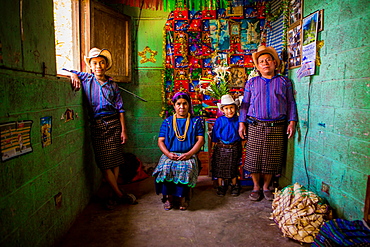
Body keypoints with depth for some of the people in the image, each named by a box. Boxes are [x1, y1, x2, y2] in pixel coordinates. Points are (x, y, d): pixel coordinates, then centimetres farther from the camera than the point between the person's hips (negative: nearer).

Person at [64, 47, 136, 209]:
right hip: (97, 125, -1)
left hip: (114, 123, 1)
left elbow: (120, 109, 6)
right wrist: (73, 75, -10)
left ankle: (114, 195, 15)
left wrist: (123, 130, 1)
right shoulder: (86, 79, 6)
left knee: (116, 160, 4)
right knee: (104, 162, -3)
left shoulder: (112, 85, 9)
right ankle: (120, 194, 8)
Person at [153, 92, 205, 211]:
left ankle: (182, 197, -14)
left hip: (188, 155, -1)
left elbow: (200, 140, 4)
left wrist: (189, 154, -12)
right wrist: (168, 154, -11)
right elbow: (160, 141, 9)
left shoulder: (196, 121, 14)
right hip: (169, 154, 1)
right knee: (165, 168, -30)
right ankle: (169, 197, -13)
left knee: (185, 169, -33)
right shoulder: (167, 122, 17)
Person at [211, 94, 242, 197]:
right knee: (219, 168, 8)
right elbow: (214, 136, 0)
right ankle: (221, 185, 26)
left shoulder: (238, 120, -4)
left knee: (233, 168, 12)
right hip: (220, 148, 0)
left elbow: (241, 136, 7)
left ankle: (234, 186, 30)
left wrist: (240, 147, 6)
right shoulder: (219, 121, -7)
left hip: (234, 148, 1)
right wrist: (214, 147, 0)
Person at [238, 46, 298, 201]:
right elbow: (245, 104, 10)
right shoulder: (251, 83, 12)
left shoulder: (284, 82, 12)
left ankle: (266, 187, 23)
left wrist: (292, 122, 0)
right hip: (255, 126, 0)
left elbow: (291, 103, 11)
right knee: (254, 157, 0)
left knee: (272, 158, 4)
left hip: (277, 127, 0)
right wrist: (242, 123, 2)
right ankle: (256, 187, 19)